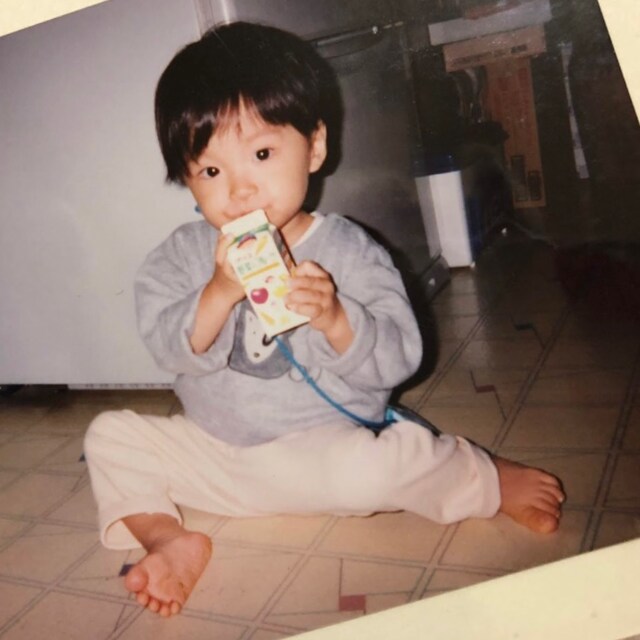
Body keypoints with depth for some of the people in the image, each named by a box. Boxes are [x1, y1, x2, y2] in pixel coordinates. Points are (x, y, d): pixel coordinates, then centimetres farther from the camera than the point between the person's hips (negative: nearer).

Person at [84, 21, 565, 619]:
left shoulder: (348, 251, -11)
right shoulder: (183, 256, -4)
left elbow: (396, 361, -14)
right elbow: (172, 350, -14)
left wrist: (334, 318, -32)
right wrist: (221, 291, -31)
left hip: (322, 447, -4)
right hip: (212, 451, 4)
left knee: (373, 468, -33)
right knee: (110, 434, 0)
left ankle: (492, 479, -5)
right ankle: (170, 539, -7)